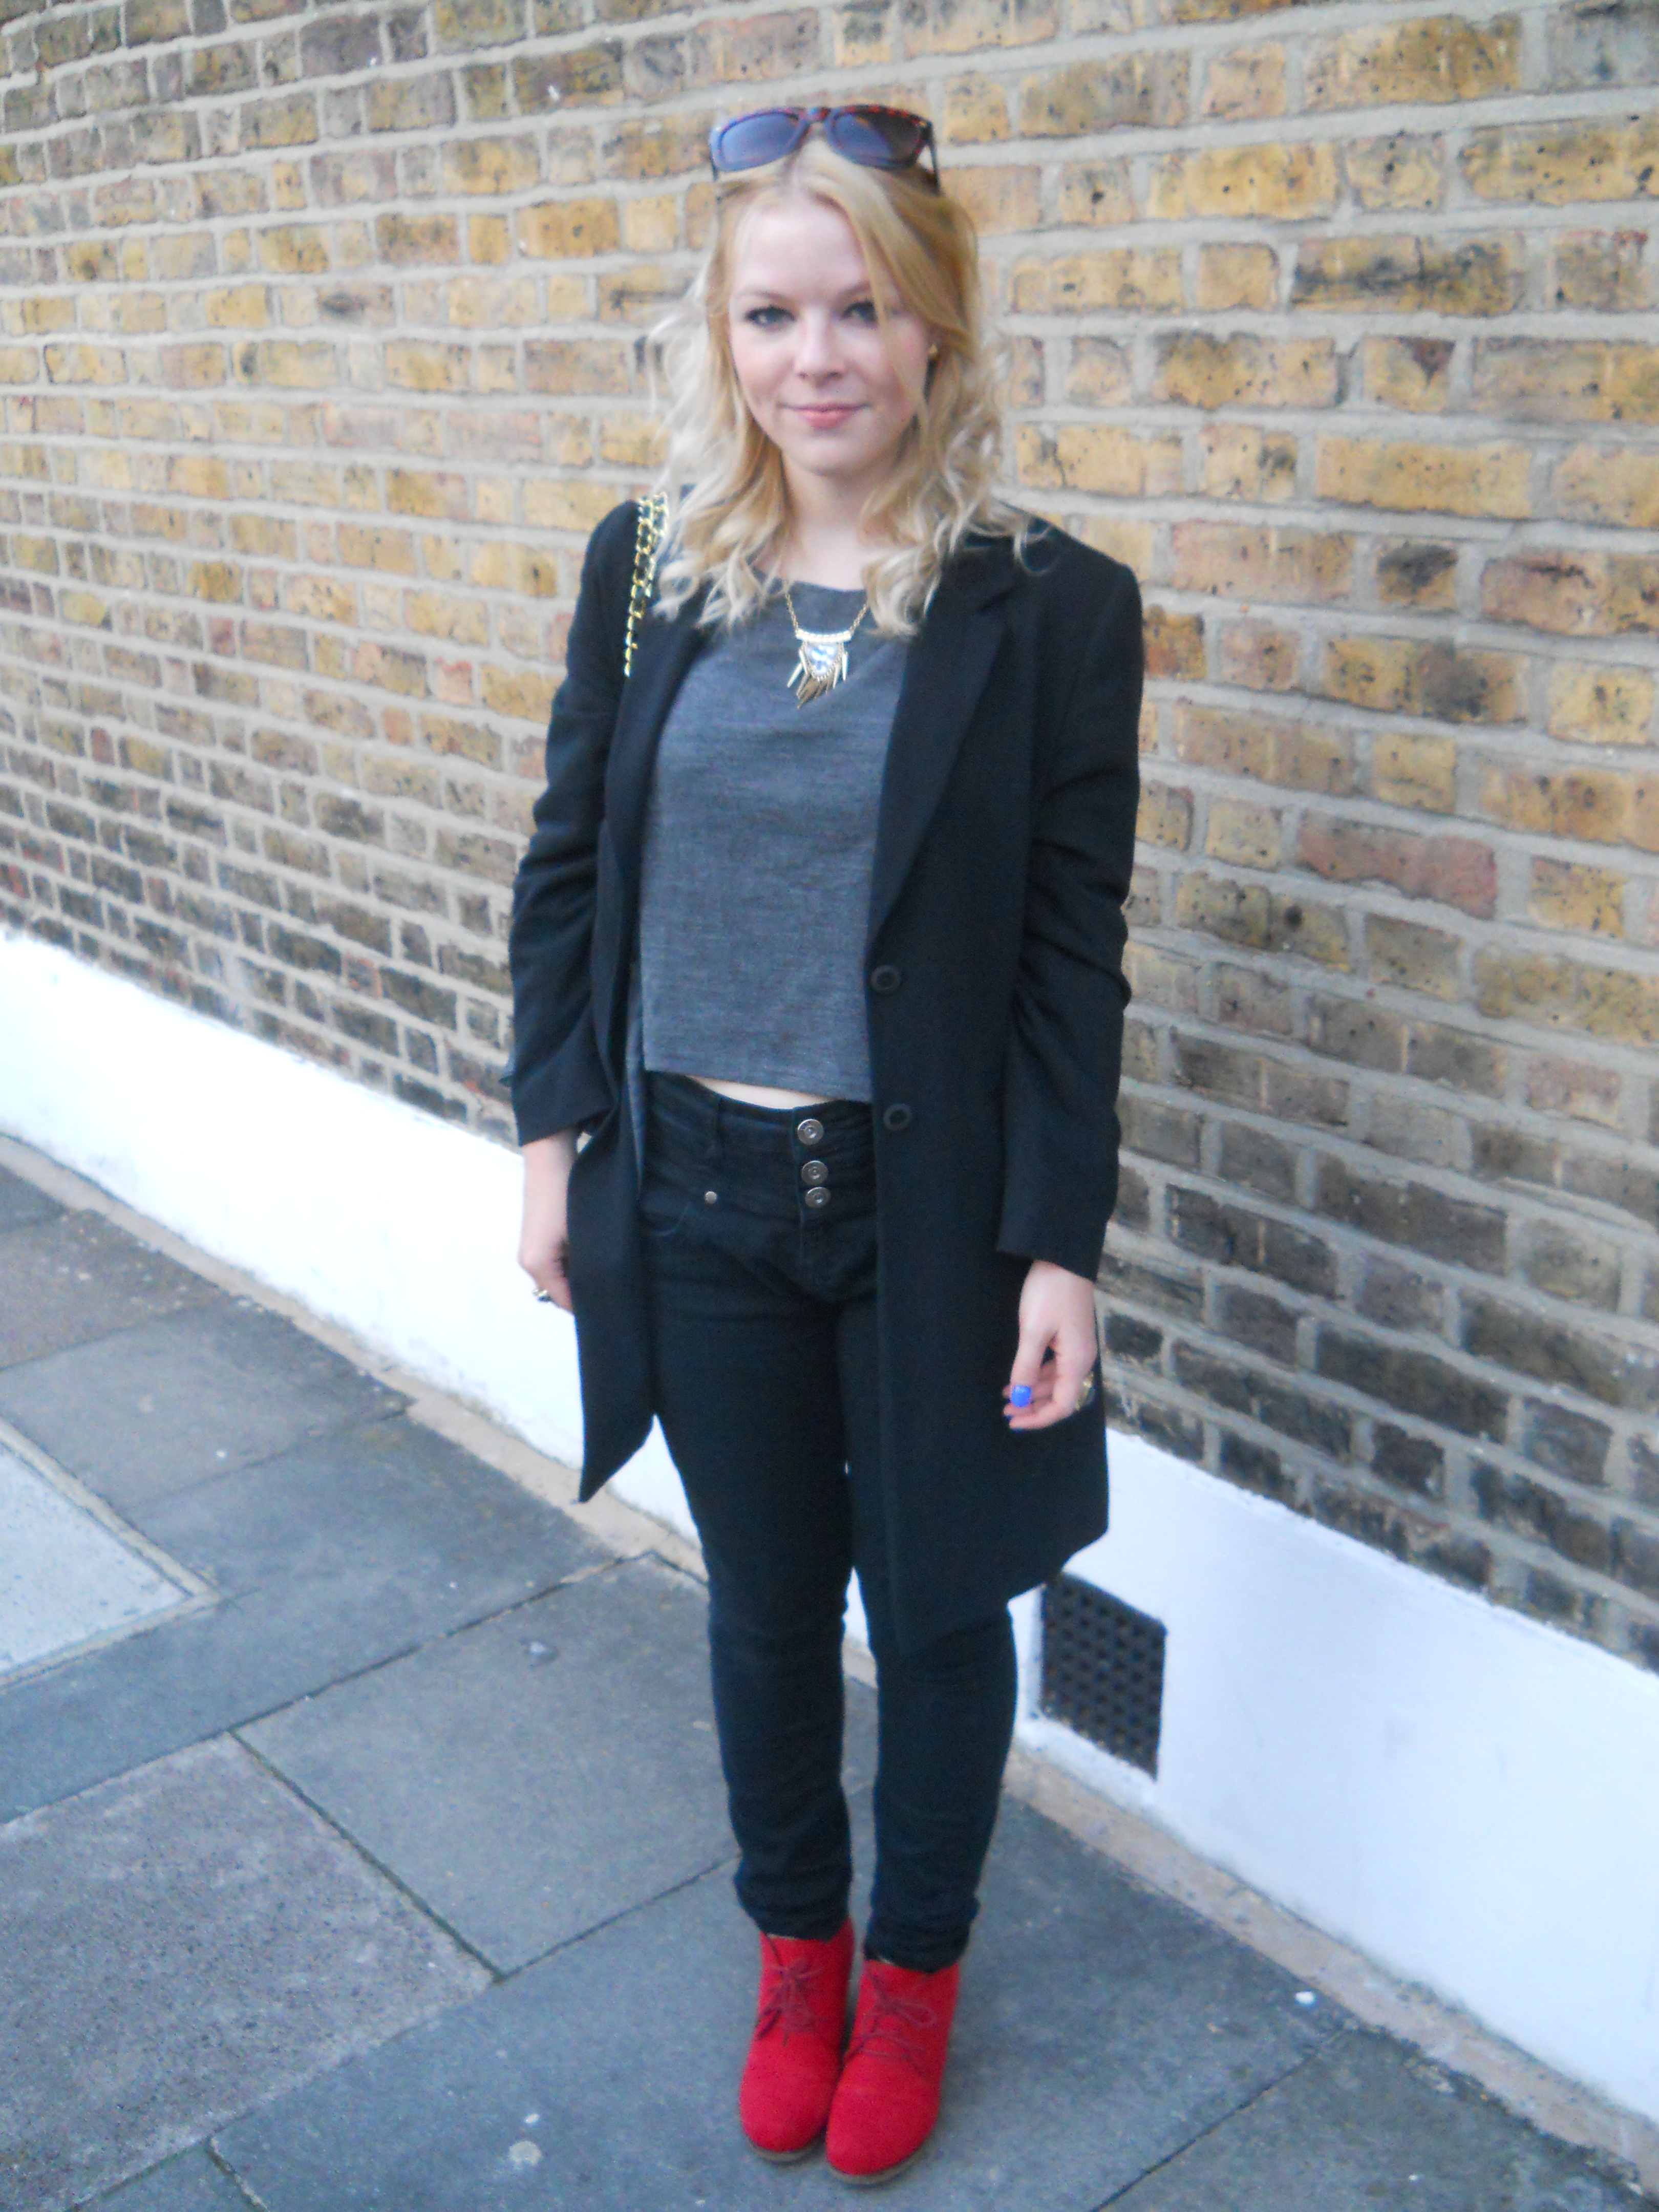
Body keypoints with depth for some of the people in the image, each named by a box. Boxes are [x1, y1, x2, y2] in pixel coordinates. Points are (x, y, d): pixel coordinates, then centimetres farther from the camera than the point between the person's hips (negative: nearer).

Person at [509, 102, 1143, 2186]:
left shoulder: (1052, 606, -10)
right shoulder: (646, 568, -1)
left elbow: (1075, 957, -9)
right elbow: (564, 868, 6)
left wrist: (1060, 1250, -10)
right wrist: (553, 1133, 3)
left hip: (930, 1208, -2)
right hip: (694, 1192, 3)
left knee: (934, 1607, 15)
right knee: (763, 1599, 19)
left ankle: (915, 1965, 41)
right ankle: (794, 1943, 44)